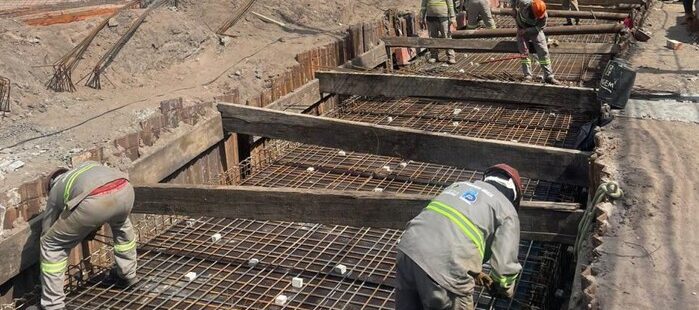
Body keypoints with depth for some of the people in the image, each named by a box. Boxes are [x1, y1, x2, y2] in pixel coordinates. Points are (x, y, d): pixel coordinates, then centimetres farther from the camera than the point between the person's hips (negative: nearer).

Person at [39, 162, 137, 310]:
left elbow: (47, 231, 40)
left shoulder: (56, 189, 34)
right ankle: (127, 275, 49)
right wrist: (94, 226, 57)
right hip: (125, 190, 4)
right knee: (121, 225, 40)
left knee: (52, 246, 17)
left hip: (95, 201, -4)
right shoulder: (90, 166, 45)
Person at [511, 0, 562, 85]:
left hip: (535, 31, 0)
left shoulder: (544, 16, -26)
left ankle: (549, 77, -2)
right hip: (522, 30, 0)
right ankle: (527, 76, -5)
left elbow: (539, 28, -21)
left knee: (543, 52, -6)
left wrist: (526, 31, -27)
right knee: (524, 52, -10)